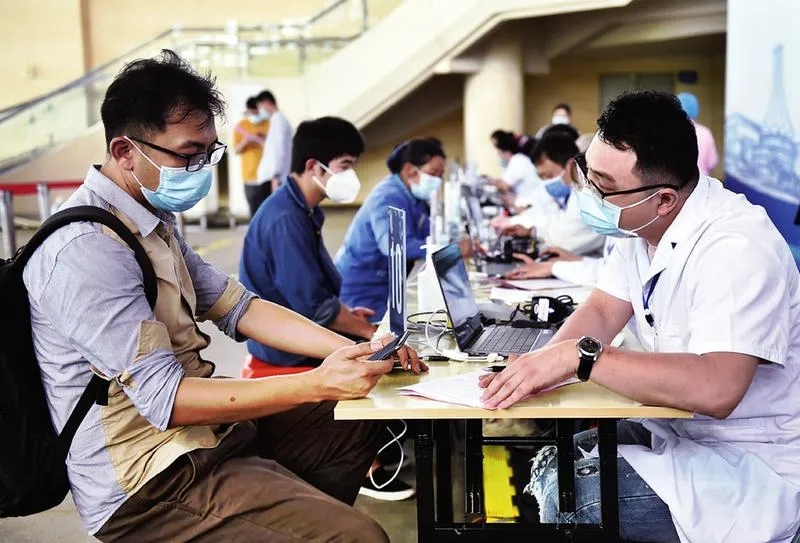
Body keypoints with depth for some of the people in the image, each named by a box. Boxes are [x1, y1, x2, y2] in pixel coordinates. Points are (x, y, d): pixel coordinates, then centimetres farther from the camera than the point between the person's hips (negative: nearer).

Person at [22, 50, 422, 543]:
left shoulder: (155, 221, 9)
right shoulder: (89, 248, -23)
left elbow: (237, 308, 8)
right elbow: (165, 397, -26)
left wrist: (349, 350, -5)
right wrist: (317, 384, -28)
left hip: (203, 428, 10)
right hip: (152, 484, -10)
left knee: (358, 425, 19)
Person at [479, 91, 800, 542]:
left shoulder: (736, 248, -28)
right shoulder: (642, 223, -2)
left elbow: (714, 388, -40)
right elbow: (601, 311, 2)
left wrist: (580, 357, -35)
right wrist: (540, 364, -17)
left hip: (750, 468, -8)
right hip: (677, 430, 8)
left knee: (565, 497, -18)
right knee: (549, 467, 3)